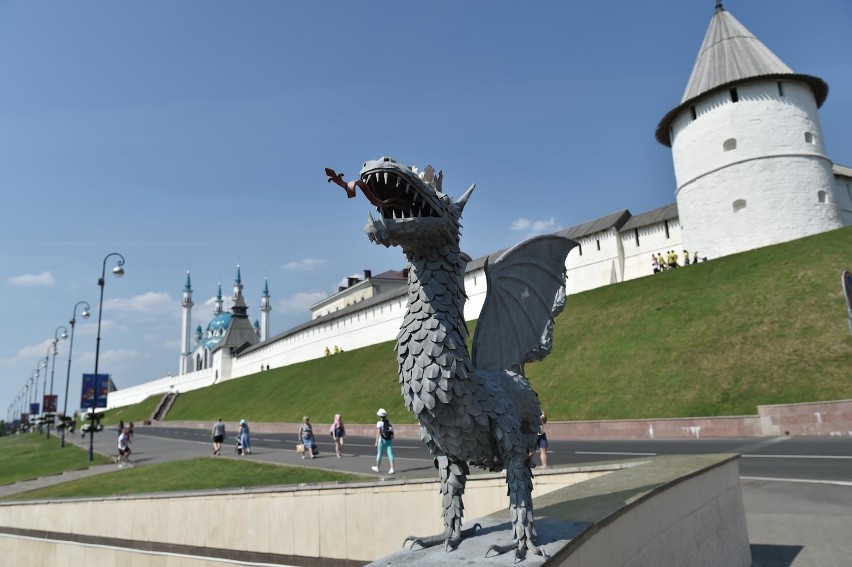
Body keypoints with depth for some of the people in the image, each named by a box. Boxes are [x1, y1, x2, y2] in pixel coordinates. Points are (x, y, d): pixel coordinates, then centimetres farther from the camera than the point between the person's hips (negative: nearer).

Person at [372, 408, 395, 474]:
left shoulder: (379, 423, -8)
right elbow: (392, 431, 10)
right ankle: (392, 468, -11)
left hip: (382, 440, -4)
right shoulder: (388, 422, 8)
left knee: (379, 454, 11)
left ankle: (377, 468, 28)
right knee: (390, 454, -2)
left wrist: (376, 441, -14)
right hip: (389, 440, 4)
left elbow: (378, 433, -14)